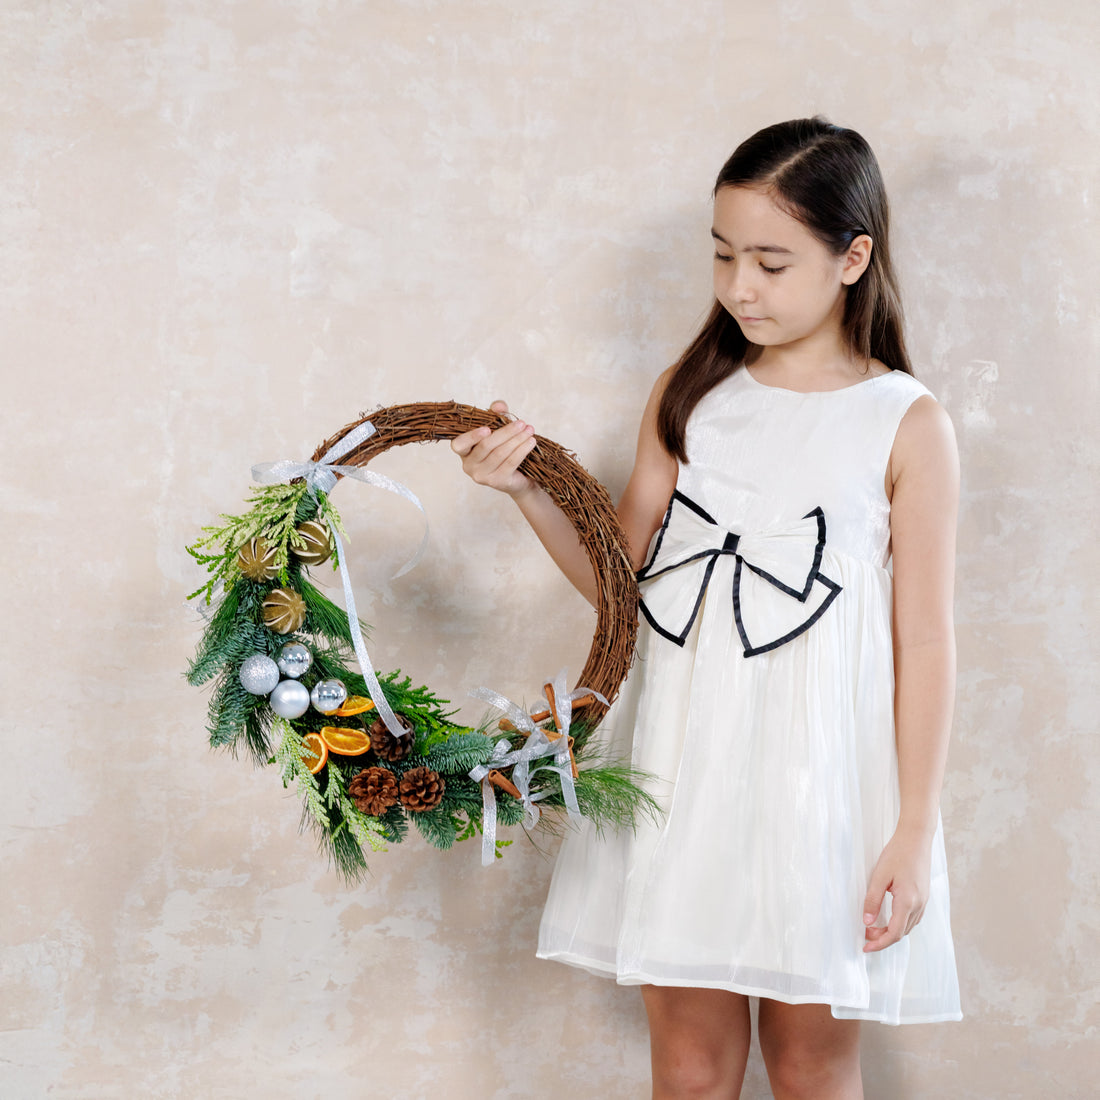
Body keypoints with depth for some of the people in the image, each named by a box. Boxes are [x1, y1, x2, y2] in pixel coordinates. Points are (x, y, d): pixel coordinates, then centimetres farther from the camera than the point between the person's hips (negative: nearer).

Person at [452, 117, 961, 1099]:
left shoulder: (906, 426, -5)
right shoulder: (689, 394, 7)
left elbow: (924, 643, -5)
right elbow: (624, 580, 9)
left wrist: (914, 837, -7)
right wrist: (528, 489, -7)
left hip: (821, 775, -3)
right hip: (683, 760, 3)